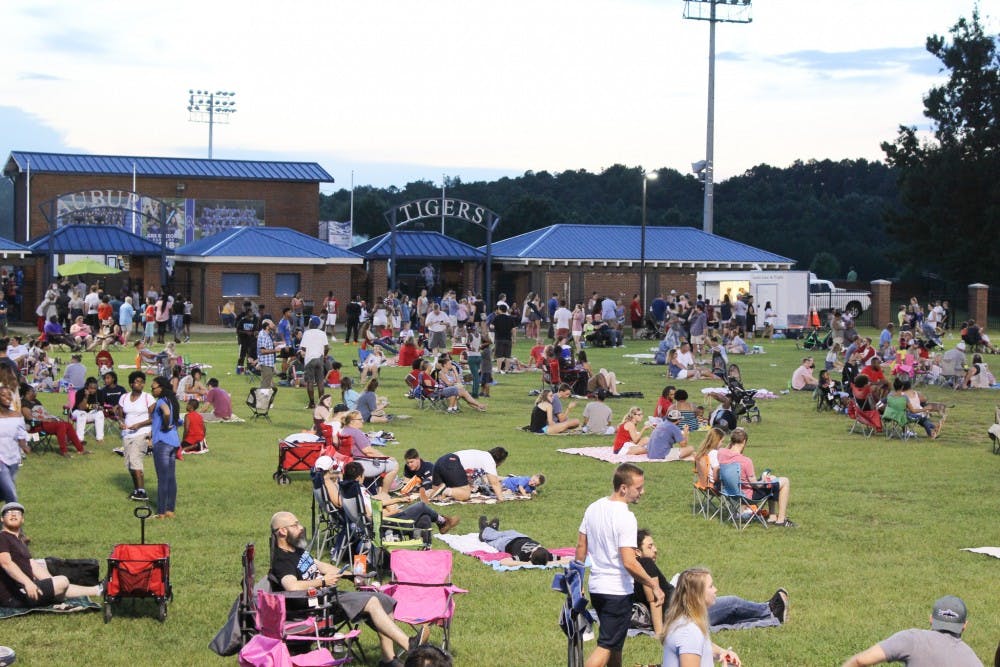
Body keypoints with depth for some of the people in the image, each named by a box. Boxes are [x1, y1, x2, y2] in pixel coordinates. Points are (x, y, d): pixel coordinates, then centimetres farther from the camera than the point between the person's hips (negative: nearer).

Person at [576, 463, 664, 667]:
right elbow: (629, 562, -25)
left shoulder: (594, 508, 4)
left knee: (615, 643, 22)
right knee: (607, 646, -3)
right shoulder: (625, 517, -20)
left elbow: (581, 548, 11)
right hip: (618, 590, -8)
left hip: (596, 587, 8)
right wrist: (654, 585, -16)